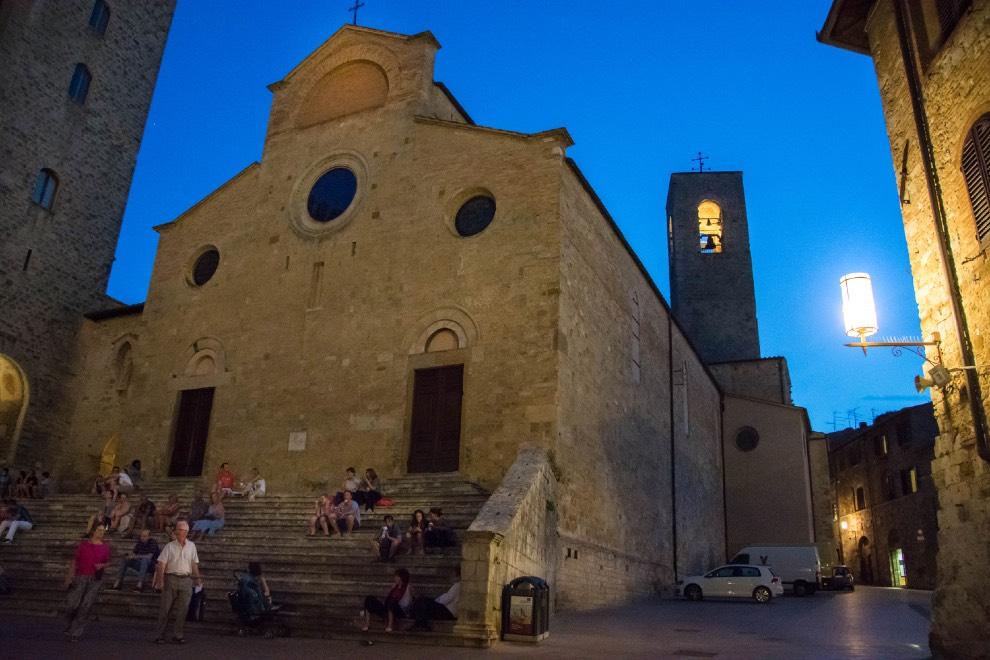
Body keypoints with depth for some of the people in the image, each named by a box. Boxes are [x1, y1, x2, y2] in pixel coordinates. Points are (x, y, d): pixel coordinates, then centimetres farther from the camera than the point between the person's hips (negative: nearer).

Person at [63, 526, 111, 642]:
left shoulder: (106, 547, 5)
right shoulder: (83, 544, 4)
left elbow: (107, 562, 10)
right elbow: (74, 560, 5)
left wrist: (102, 565, -11)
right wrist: (70, 575, -2)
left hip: (95, 580, 0)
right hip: (80, 577, 0)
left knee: (85, 607, -1)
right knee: (72, 604, -2)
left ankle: (75, 633, 9)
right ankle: (68, 627, 25)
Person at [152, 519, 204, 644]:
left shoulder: (191, 546, 10)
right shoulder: (169, 546, 0)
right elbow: (161, 564, -5)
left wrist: (198, 578, 11)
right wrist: (160, 580, -14)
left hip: (186, 580, 3)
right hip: (171, 579, -2)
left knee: (183, 609, 3)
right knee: (165, 608, 0)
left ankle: (178, 635, 11)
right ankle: (160, 635, 9)